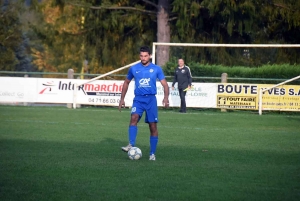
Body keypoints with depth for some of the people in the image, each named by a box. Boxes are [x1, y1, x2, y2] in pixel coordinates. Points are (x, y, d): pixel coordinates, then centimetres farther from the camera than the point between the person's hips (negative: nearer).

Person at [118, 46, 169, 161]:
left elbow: (165, 84, 3)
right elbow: (126, 83, 19)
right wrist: (122, 99, 16)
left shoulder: (156, 69, 4)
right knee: (134, 118, -26)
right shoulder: (134, 69, 7)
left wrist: (166, 97, -15)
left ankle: (152, 154, 9)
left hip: (151, 99, 0)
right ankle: (131, 145, -34)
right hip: (138, 99, 0)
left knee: (153, 126, 0)